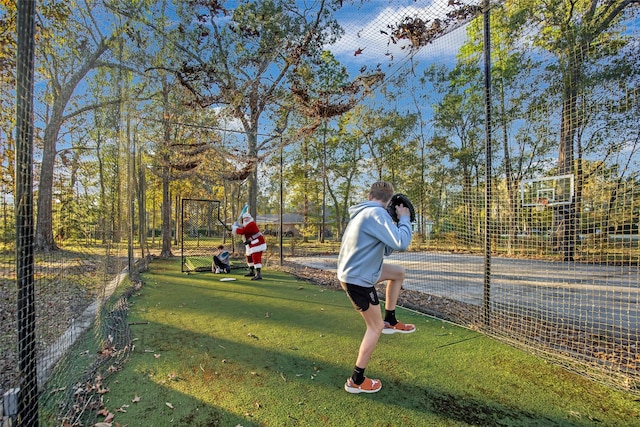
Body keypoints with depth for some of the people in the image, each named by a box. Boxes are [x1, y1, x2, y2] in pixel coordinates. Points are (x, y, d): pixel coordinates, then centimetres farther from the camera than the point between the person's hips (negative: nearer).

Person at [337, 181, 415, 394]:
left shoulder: (361, 213, 9)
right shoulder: (376, 213, -21)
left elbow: (383, 249, 15)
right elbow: (402, 243, -28)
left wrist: (399, 224, 7)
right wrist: (404, 219, -11)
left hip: (353, 271, 9)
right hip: (358, 279, -9)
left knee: (399, 272, 21)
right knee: (375, 327, 6)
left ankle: (390, 321, 28)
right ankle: (356, 381, 19)